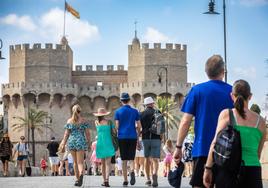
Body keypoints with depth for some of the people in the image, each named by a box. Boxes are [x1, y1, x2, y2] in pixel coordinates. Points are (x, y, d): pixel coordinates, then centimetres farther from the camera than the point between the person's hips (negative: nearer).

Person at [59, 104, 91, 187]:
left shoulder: (69, 121, 4)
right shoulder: (83, 121, 1)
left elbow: (66, 134, 3)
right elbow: (87, 133, -1)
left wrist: (63, 145, 7)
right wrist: (88, 144, 9)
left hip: (71, 141, 2)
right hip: (81, 141, -2)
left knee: (75, 162, 15)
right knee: (80, 162, -6)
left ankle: (77, 179, 19)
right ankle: (81, 174, -34)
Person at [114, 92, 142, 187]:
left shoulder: (118, 112, 1)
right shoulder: (135, 111, 6)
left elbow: (117, 126, -3)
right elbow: (139, 126, 5)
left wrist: (116, 135, 12)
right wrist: (137, 134, 21)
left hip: (122, 137, -1)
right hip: (132, 137, 1)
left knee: (124, 160, 6)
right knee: (131, 158, 5)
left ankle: (125, 181, 6)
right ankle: (132, 171, -26)